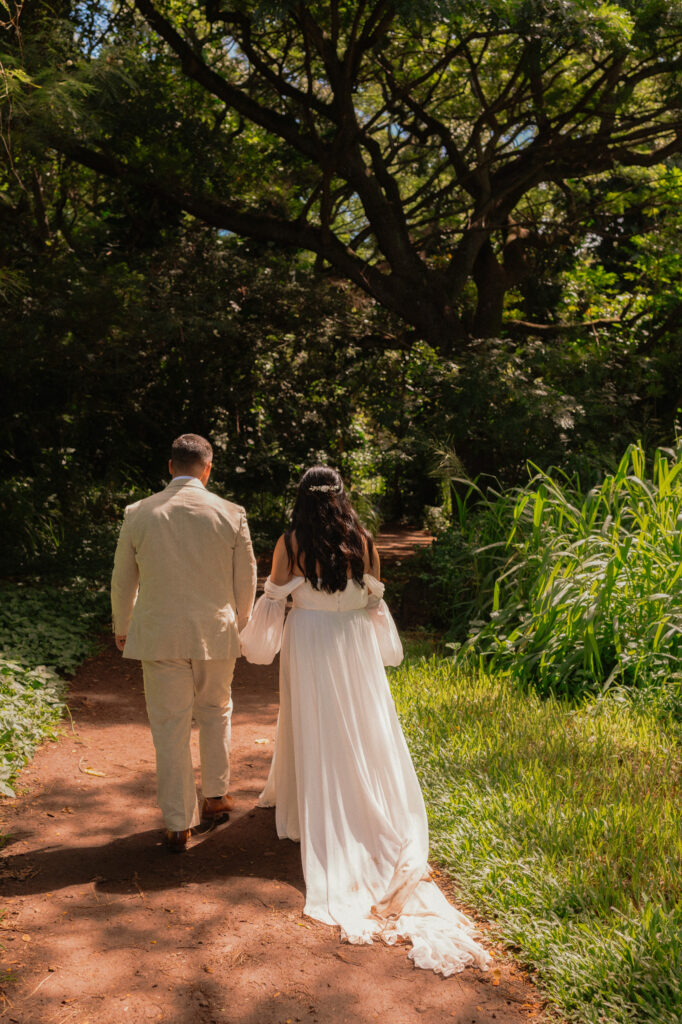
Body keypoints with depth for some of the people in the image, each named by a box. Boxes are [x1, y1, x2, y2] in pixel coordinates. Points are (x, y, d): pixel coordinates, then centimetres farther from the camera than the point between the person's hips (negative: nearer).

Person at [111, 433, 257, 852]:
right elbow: (246, 582, 2)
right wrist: (239, 626, 19)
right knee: (215, 712, 23)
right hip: (217, 635, 1)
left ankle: (179, 826, 16)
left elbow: (123, 581, 6)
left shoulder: (139, 514, -4)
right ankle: (216, 796, 32)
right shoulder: (231, 515, -6)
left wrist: (122, 629, 22)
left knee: (171, 729, 8)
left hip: (160, 637, 0)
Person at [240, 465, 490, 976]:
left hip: (308, 642, -1)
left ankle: (314, 813, 21)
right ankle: (373, 816, 20)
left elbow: (274, 599, -4)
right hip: (355, 645, 2)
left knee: (314, 730, 10)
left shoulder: (290, 544, -10)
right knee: (362, 730, 12)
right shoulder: (363, 541, -5)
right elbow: (375, 598, 4)